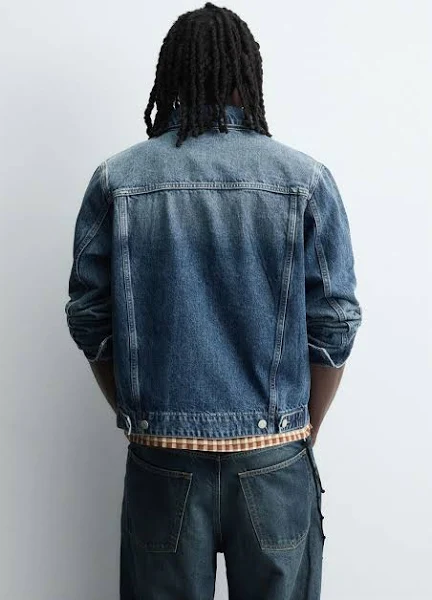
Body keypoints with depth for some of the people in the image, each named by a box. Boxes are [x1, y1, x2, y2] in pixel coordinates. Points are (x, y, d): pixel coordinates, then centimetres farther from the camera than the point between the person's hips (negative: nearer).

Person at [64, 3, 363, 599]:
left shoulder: (116, 180, -6)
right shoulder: (306, 179, -7)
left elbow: (90, 324, -2)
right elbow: (335, 326, -5)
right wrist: (304, 430, 10)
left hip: (161, 460, 1)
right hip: (274, 460, 0)